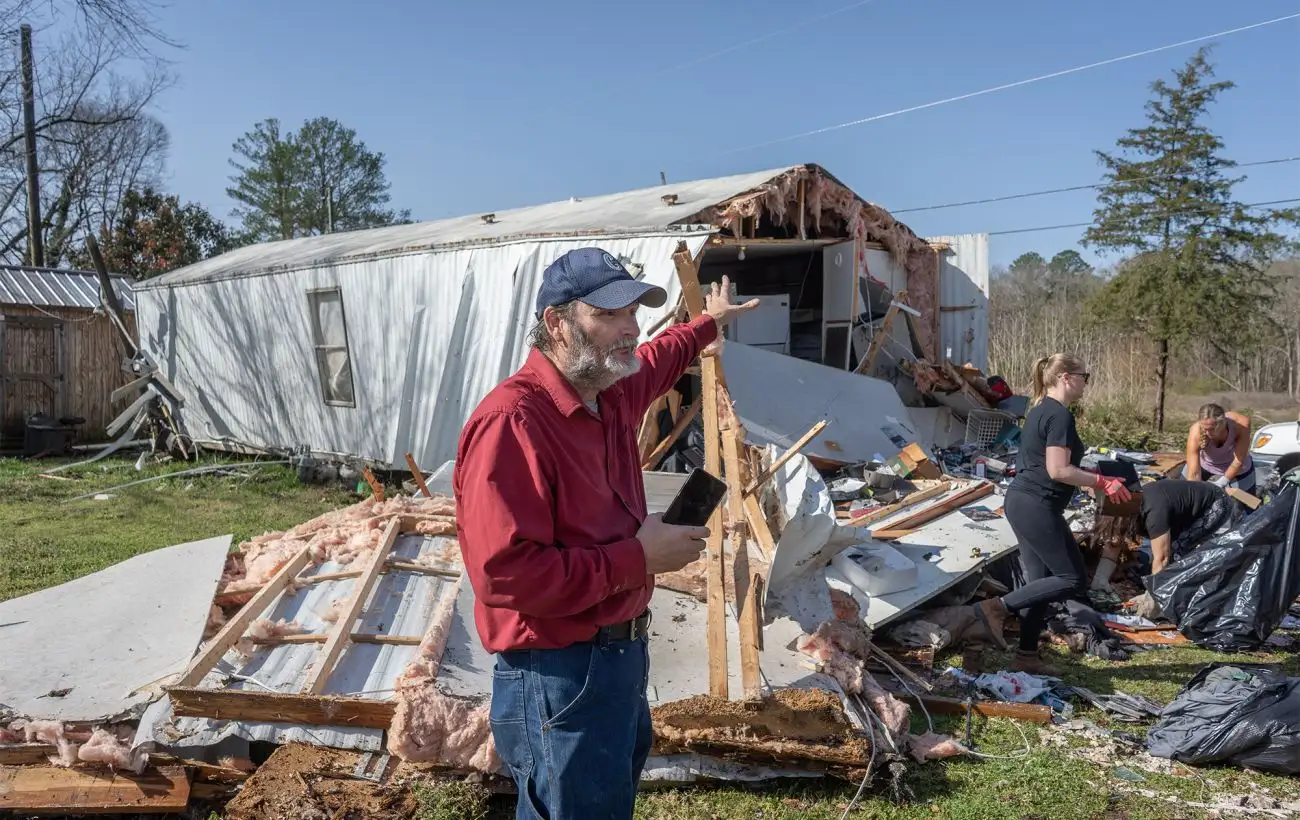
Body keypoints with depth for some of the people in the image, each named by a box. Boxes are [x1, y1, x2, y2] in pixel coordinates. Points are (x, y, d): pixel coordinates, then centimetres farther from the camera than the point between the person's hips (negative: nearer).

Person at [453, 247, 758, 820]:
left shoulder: (612, 393, 2)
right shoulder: (510, 423, -27)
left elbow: (656, 361, 28)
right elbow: (505, 574, -32)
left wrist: (708, 322, 43)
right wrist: (637, 557, -24)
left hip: (623, 649, 10)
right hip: (559, 674, -9)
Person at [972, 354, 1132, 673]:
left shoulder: (1040, 409, 15)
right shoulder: (1060, 415, -15)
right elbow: (1058, 471, -21)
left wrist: (1094, 477, 19)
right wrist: (1102, 483, -11)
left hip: (1021, 502, 10)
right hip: (1037, 507, -10)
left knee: (1040, 580, 13)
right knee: (1074, 581, -2)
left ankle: (1027, 656, 17)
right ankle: (998, 606, -5)